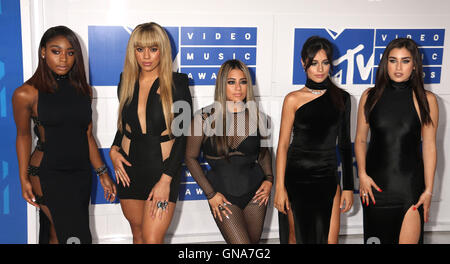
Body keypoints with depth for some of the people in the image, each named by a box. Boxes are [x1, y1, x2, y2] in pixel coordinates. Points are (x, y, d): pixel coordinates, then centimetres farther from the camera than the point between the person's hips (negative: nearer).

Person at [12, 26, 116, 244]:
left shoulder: (83, 90, 5)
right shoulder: (27, 93, -8)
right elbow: (23, 136, 2)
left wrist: (103, 173, 10)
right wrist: (24, 179, 0)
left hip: (81, 174, 5)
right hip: (47, 174, -5)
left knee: (57, 234, 13)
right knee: (75, 237, -8)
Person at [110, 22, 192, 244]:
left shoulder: (177, 84, -8)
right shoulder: (127, 82, 6)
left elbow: (184, 136, -10)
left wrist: (166, 180, -15)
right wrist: (114, 150, 1)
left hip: (163, 168, -4)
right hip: (129, 168, 4)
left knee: (152, 239, -9)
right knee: (138, 234, 15)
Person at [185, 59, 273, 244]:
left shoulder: (257, 117, -2)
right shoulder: (204, 117, -10)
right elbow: (191, 157, -2)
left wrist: (269, 179, 1)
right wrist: (210, 194, -6)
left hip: (255, 192, 3)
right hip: (223, 194, -3)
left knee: (254, 241, 14)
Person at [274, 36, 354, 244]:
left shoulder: (341, 97, 7)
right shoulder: (294, 99, -1)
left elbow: (344, 144, 10)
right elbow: (283, 144, -2)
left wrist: (348, 187, 8)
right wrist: (280, 187, -9)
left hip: (328, 179, 2)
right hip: (297, 178, -2)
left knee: (330, 240, 1)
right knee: (297, 237, 4)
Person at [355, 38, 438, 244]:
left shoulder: (426, 100, -1)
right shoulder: (370, 96, 4)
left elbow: (429, 146, 0)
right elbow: (360, 139, 8)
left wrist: (428, 189, -2)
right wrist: (362, 174, -4)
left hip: (410, 183, -2)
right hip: (375, 182, 2)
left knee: (408, 240, -5)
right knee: (376, 237, 11)